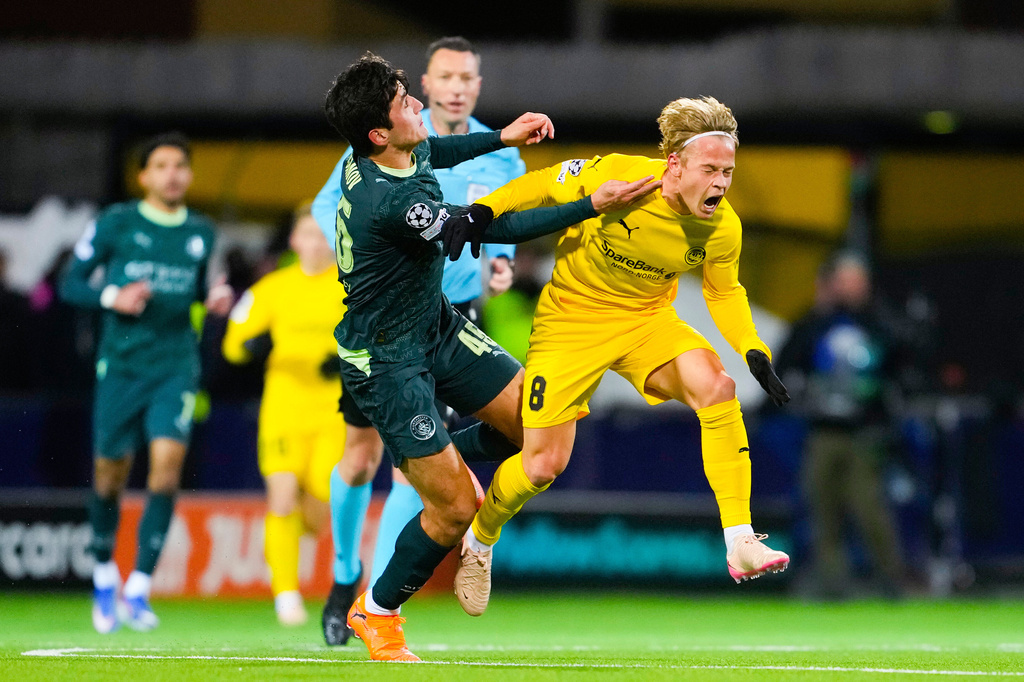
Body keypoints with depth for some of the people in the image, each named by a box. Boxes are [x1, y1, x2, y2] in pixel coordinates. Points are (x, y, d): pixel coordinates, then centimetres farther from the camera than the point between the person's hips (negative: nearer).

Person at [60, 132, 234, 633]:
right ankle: (104, 575, 32)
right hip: (121, 364, -1)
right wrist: (113, 297, -16)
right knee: (111, 474, 4)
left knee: (168, 459, -18)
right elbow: (70, 284, 1)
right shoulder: (115, 224, -2)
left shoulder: (201, 232, 8)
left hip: (176, 366, 1)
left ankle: (138, 591, -13)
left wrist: (214, 300, 1)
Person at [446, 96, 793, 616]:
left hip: (648, 320, 3)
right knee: (543, 464, -4)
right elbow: (544, 186, -9)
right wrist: (484, 210, -21)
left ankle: (739, 543, -25)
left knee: (716, 385, -28)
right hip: (571, 318, -2)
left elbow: (723, 292, 4)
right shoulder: (616, 177, -27)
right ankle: (478, 542, 30)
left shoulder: (721, 228, -15)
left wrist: (754, 352, -10)